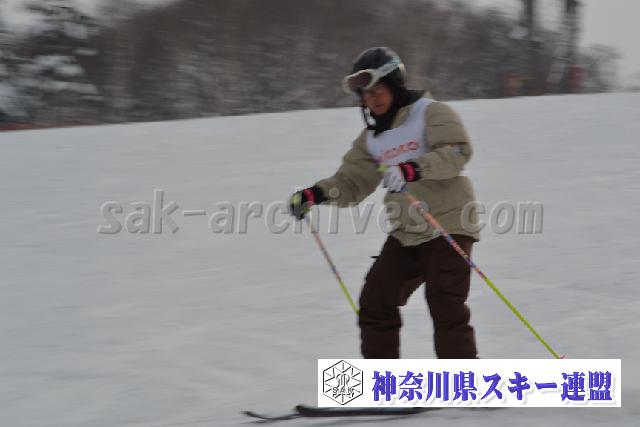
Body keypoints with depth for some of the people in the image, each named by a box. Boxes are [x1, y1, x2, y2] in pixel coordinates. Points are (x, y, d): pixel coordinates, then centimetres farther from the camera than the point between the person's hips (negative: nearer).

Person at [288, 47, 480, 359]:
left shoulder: (431, 113, -6)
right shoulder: (372, 139, 15)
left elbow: (457, 151, -21)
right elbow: (351, 182, 13)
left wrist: (414, 169, -36)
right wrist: (316, 194, -6)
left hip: (448, 224, -7)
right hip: (406, 234, 7)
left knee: (445, 306, -16)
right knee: (375, 302, 5)